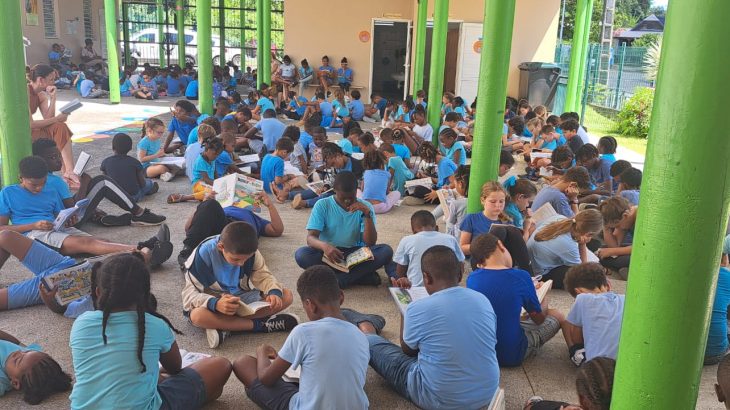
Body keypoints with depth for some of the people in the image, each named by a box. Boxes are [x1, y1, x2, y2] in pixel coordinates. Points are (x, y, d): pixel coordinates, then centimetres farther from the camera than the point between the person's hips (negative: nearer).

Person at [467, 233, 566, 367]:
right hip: (512, 356, -5)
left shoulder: (471, 278, -7)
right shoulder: (520, 276, -18)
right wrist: (543, 294, 19)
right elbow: (539, 319, -1)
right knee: (557, 315, 17)